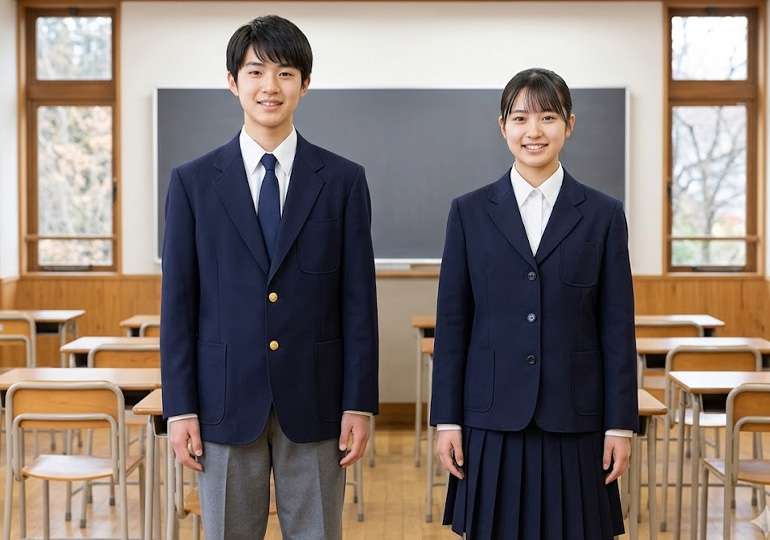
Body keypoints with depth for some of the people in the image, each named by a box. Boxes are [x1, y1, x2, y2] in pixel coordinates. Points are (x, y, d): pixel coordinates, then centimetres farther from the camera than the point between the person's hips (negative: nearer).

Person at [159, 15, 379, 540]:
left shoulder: (343, 180, 2)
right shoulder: (192, 182, 2)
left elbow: (359, 299, 1)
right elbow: (178, 303, 2)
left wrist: (359, 404, -3)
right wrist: (180, 408, -3)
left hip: (314, 402, 0)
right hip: (226, 401, 0)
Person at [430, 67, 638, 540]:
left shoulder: (603, 215, 4)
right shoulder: (470, 212, 4)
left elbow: (617, 328, 2)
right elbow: (451, 323, 3)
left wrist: (621, 425, -1)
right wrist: (447, 420, 0)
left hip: (574, 421, 0)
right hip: (493, 421, 0)